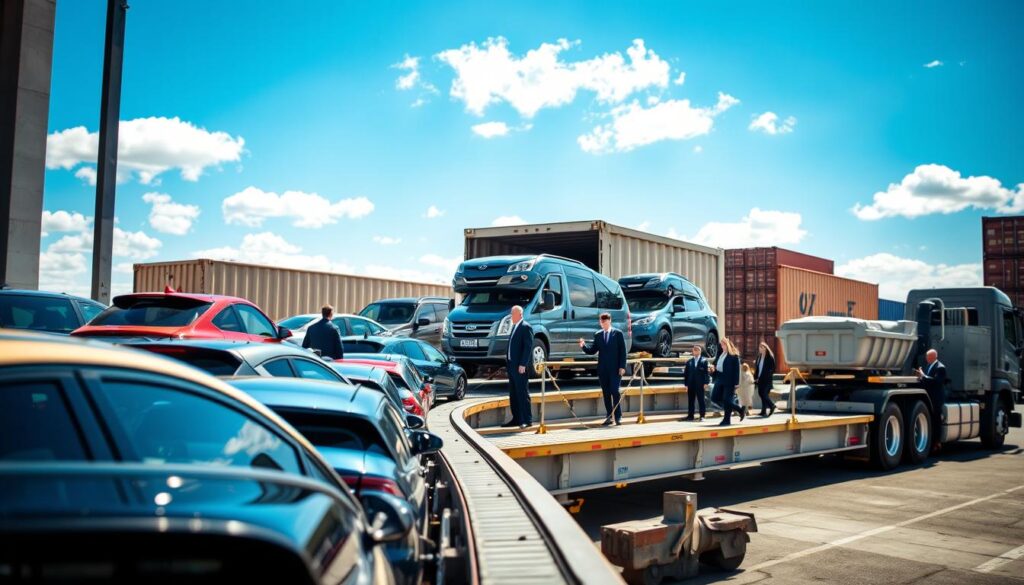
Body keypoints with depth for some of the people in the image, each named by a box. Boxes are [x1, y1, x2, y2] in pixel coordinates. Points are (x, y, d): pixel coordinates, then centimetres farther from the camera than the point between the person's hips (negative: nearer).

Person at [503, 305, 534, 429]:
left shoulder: (526, 327, -9)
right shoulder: (514, 327, 18)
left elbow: (528, 346, -16)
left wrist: (523, 364, -21)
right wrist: (508, 364, 14)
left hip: (520, 366, -9)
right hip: (511, 365, 9)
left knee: (523, 393, -6)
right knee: (513, 394, 10)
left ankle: (527, 420, -3)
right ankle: (516, 419, 16)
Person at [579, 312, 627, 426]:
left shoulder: (618, 334, 0)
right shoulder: (598, 335, 10)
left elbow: (622, 351, -3)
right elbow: (592, 350, 8)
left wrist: (622, 367, -10)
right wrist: (583, 346, -11)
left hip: (615, 369, -4)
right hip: (602, 369, 4)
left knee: (614, 392, -8)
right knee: (606, 393, 6)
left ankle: (618, 417, -1)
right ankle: (609, 417, 12)